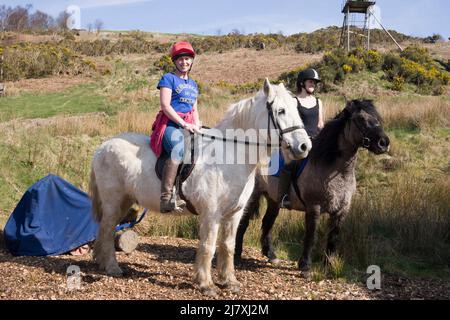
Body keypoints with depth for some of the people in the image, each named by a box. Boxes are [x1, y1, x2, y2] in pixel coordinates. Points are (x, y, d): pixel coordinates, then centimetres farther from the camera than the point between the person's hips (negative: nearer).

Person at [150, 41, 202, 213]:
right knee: (179, 149, -37)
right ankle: (166, 199, -42)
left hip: (188, 126, 8)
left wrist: (197, 126, 6)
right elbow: (165, 105, -8)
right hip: (170, 124, -8)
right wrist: (184, 124, -15)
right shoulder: (169, 78, 3)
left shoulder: (193, 84, 25)